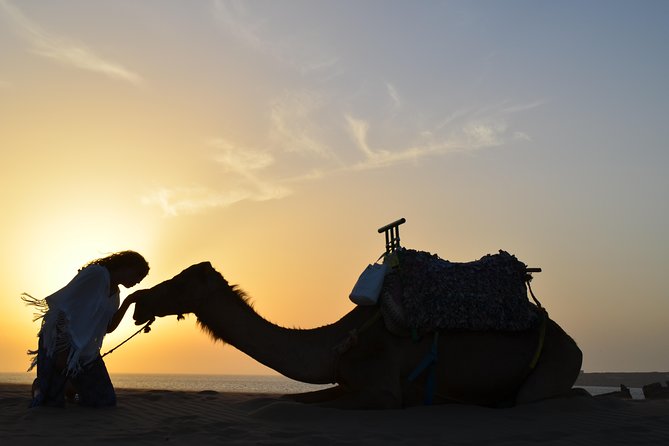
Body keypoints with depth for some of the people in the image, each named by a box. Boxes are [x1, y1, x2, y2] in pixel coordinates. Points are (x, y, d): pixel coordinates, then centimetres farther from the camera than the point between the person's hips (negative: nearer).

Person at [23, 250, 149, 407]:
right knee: (52, 402, -8)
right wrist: (63, 349, -24)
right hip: (59, 343, -8)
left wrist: (127, 302, -4)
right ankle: (39, 387, 25)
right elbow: (66, 306, -21)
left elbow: (109, 328, 7)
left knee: (106, 401, 1)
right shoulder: (97, 274, -15)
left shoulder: (114, 294, 13)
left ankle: (70, 387, 27)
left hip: (85, 349, 8)